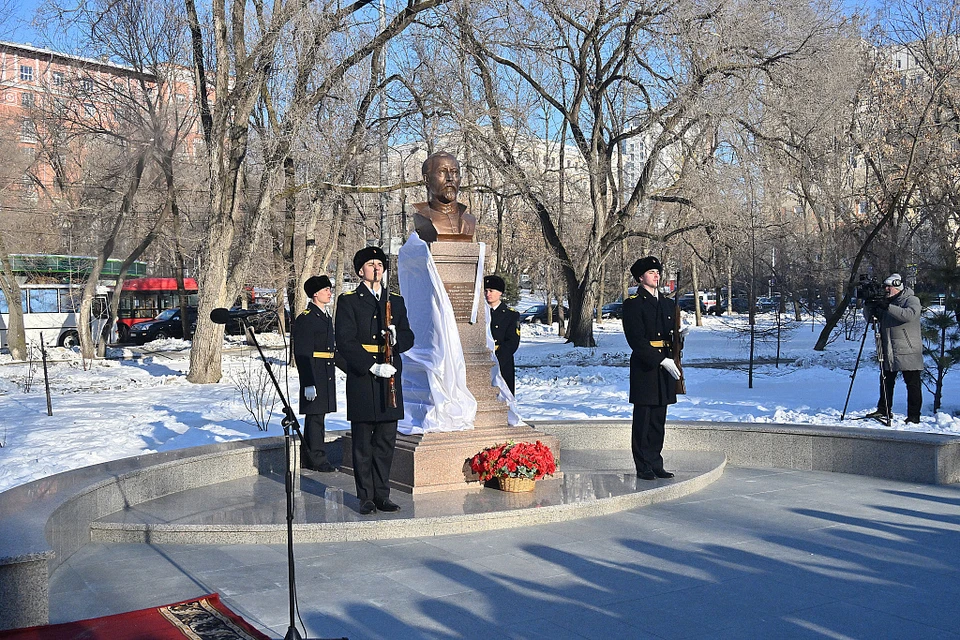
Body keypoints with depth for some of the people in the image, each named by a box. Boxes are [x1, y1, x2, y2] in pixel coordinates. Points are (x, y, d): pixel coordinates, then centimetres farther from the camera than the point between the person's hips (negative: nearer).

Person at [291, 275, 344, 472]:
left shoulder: (326, 317, 16)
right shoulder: (305, 319, -13)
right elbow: (302, 355, -17)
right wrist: (309, 383, -21)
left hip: (326, 377, 9)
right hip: (314, 377, -9)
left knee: (316, 417, 13)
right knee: (315, 417, -4)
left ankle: (308, 458, 21)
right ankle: (317, 458, 3)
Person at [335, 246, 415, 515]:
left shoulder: (396, 301, 14)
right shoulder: (348, 301, 0)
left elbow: (409, 338, 14)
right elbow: (345, 342, -8)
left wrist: (396, 338, -10)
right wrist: (373, 367, -16)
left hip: (390, 378, 4)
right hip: (361, 380, -4)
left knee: (386, 442, 7)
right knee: (363, 443, 2)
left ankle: (382, 495, 17)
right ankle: (366, 497, 11)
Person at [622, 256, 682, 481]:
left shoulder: (668, 303, 16)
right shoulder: (633, 304, -6)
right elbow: (637, 340, -14)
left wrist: (679, 334, -2)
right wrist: (662, 361, -19)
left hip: (665, 367, 6)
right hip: (644, 368, -6)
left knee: (659, 419, 10)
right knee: (643, 419, -1)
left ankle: (656, 465, 17)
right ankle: (644, 468, 6)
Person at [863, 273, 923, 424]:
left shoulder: (912, 300, -5)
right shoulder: (885, 302, 15)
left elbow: (910, 315, -25)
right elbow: (870, 318, 17)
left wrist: (888, 307, -28)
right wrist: (869, 305, -3)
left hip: (908, 353, -7)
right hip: (888, 352, 7)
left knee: (913, 385, -1)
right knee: (886, 382, 11)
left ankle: (914, 416, 3)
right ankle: (883, 411, 21)